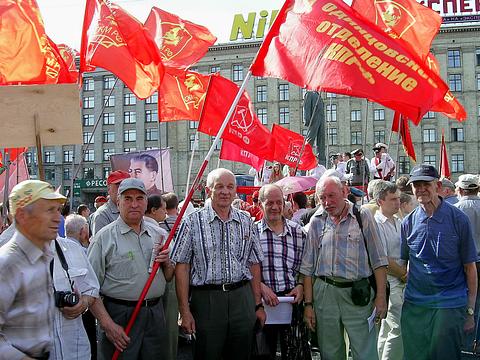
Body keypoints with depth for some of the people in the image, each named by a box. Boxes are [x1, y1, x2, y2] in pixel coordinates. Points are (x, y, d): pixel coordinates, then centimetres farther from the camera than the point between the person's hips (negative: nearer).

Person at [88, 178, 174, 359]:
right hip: (120, 316, -4)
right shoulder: (104, 238, -6)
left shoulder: (159, 234, 9)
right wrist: (108, 325, -17)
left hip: (155, 314, 5)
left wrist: (166, 263, -5)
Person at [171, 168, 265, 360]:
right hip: (206, 299, -3)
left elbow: (254, 264, 13)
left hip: (243, 300, 3)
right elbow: (182, 266, -4)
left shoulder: (246, 222, 9)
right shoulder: (193, 221, -3)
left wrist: (258, 304, 10)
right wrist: (185, 311, -8)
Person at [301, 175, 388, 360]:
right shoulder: (316, 221, 7)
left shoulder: (363, 216, 0)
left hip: (357, 295, -2)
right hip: (324, 294, 3)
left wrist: (381, 296, -6)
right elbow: (307, 267, 9)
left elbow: (378, 261, 0)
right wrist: (308, 303, 5)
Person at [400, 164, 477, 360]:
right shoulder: (408, 222, 4)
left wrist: (470, 310, -4)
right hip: (414, 304, 3)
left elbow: (470, 267, -3)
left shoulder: (458, 219, -5)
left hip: (450, 305, -3)